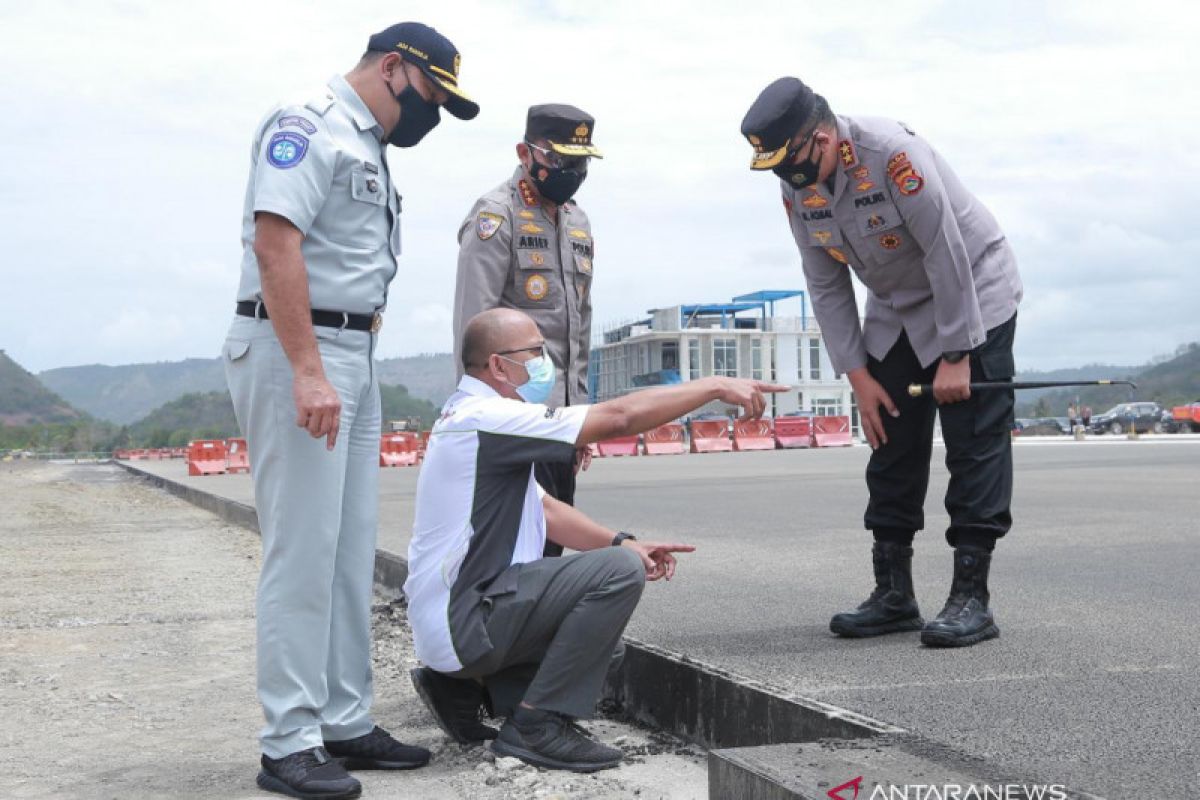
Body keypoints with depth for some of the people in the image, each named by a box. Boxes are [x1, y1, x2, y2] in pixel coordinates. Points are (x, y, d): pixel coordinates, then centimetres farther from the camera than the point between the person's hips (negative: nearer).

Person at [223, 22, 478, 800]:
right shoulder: (310, 125, -9)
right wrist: (308, 373, -27)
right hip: (295, 353, -10)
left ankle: (345, 723, 19)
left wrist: (355, 369, 14)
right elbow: (275, 243, -21)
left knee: (352, 552, 11)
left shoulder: (369, 149, 21)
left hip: (353, 360, 10)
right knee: (303, 550, -8)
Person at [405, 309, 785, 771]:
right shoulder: (486, 419, -19)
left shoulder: (477, 417, 14)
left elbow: (542, 508, 16)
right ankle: (537, 724, -13)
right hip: (463, 621, -11)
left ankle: (465, 687, 16)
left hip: (457, 613, 11)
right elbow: (619, 417, -22)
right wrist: (715, 386, -14)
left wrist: (621, 542, 2)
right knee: (619, 572, -21)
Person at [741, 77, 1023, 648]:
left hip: (972, 296, -7)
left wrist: (956, 355, -22)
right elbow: (826, 285, -1)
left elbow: (947, 256, -26)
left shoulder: (892, 152, -29)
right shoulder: (797, 189, -8)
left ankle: (971, 598, -7)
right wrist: (857, 374, -5)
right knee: (891, 446, 5)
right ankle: (894, 596, 12)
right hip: (895, 312, 7)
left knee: (975, 444, -10)